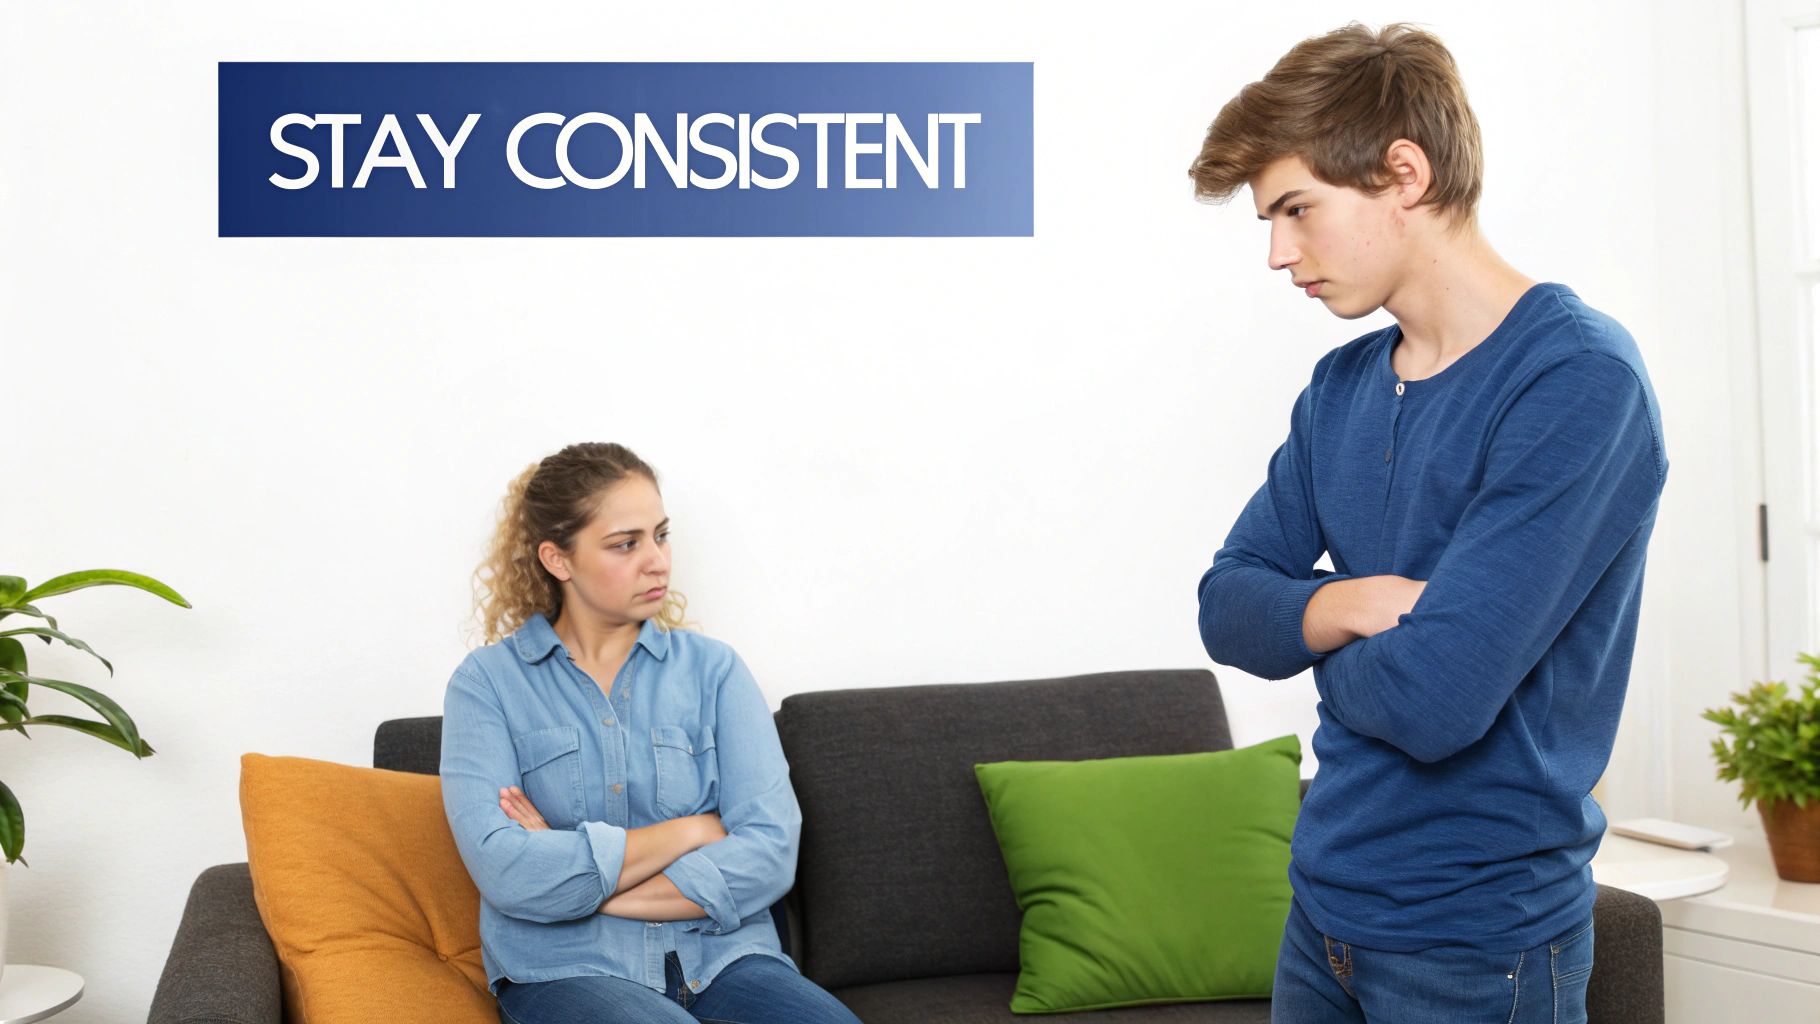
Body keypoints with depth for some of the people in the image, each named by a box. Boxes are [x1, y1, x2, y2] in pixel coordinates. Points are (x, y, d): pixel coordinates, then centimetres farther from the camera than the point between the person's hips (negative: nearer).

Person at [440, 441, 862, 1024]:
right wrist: (691, 832, -6)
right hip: (567, 967, -3)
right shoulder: (489, 682, 3)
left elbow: (771, 851, -4)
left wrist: (583, 883, -9)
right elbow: (502, 870, -12)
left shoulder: (713, 668, 8)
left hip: (720, 955, 3)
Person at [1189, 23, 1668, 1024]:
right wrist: (1352, 605, -17)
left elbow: (1432, 698, -27)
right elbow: (1226, 605, 3)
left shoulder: (1579, 381, -20)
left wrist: (1312, 626, -7)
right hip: (1323, 902, 7)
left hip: (1477, 941, -6)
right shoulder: (1340, 387, 4)